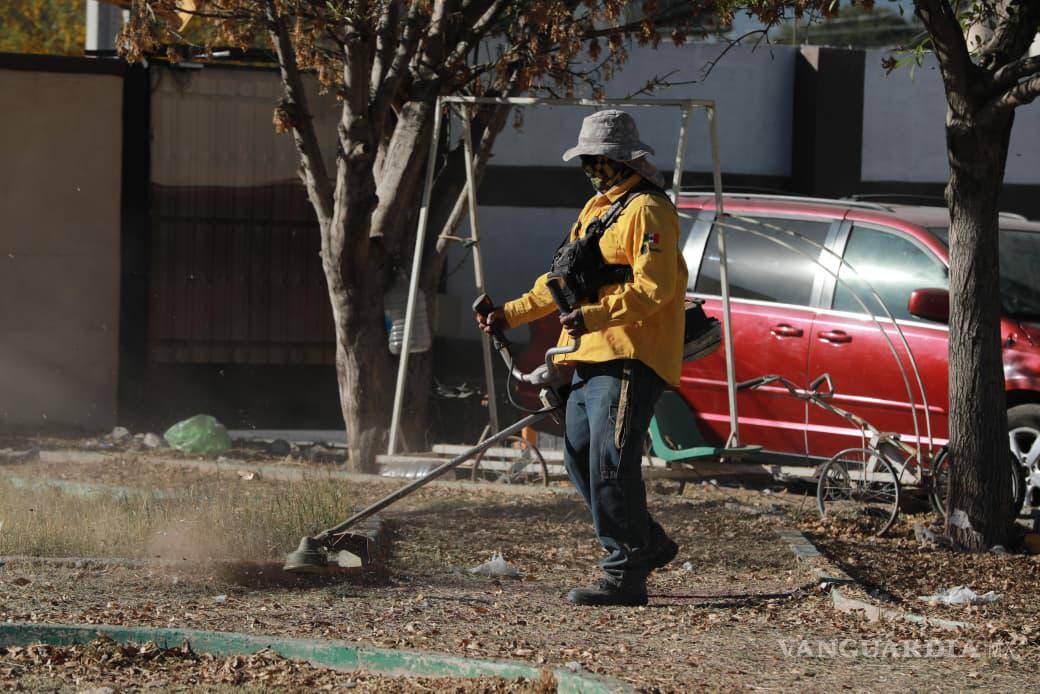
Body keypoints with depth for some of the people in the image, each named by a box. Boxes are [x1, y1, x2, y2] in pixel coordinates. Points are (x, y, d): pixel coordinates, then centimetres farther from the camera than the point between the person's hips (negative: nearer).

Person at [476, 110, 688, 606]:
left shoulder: (647, 211, -9)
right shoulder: (597, 209, 22)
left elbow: (653, 287, -20)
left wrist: (595, 316, -29)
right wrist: (511, 314, 20)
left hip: (629, 360, -10)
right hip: (591, 359, 10)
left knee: (610, 465, -13)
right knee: (581, 460, 11)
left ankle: (624, 576, -10)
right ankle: (649, 545, 23)